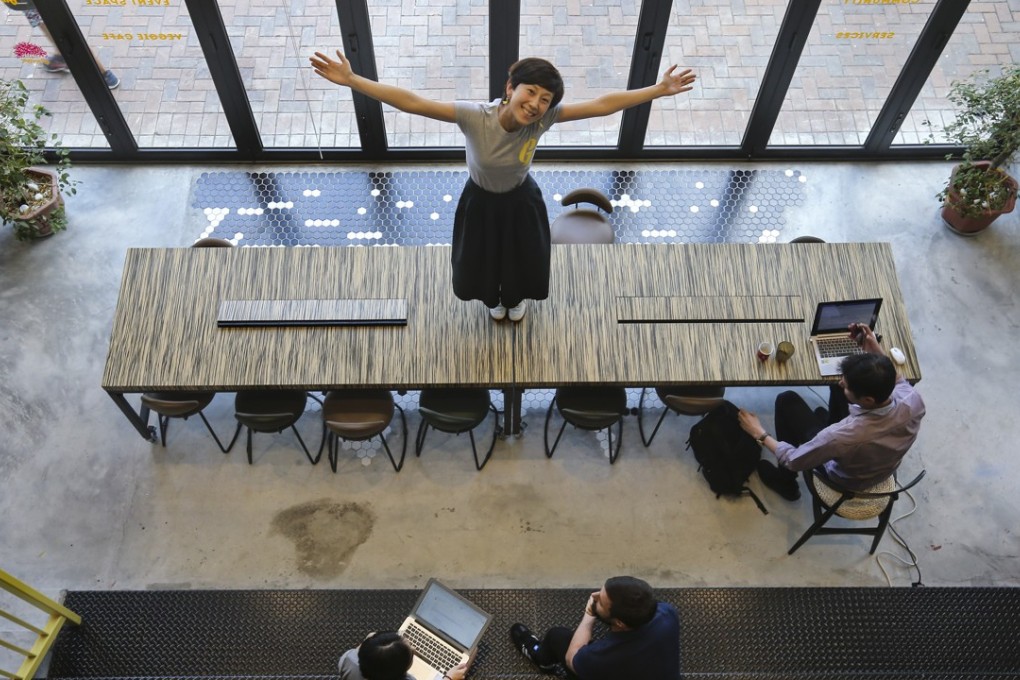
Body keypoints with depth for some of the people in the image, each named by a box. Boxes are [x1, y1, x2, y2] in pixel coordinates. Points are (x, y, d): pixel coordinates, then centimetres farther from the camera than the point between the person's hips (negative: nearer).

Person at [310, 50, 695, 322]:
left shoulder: (544, 118, -31)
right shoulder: (473, 116, -37)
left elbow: (603, 105, -28)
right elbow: (411, 102, -42)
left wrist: (660, 89, -29)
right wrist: (350, 80, -47)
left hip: (521, 202, 1)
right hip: (480, 202, -1)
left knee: (523, 259, 25)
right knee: (481, 260, 25)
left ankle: (517, 298, 64)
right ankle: (494, 299, 64)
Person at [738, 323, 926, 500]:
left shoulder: (842, 435, -46)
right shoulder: (912, 402, -33)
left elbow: (794, 460, -25)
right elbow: (897, 381, -4)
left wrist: (760, 434, -12)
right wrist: (876, 350, -12)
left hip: (844, 480, -4)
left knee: (787, 400, 6)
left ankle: (786, 481, 25)